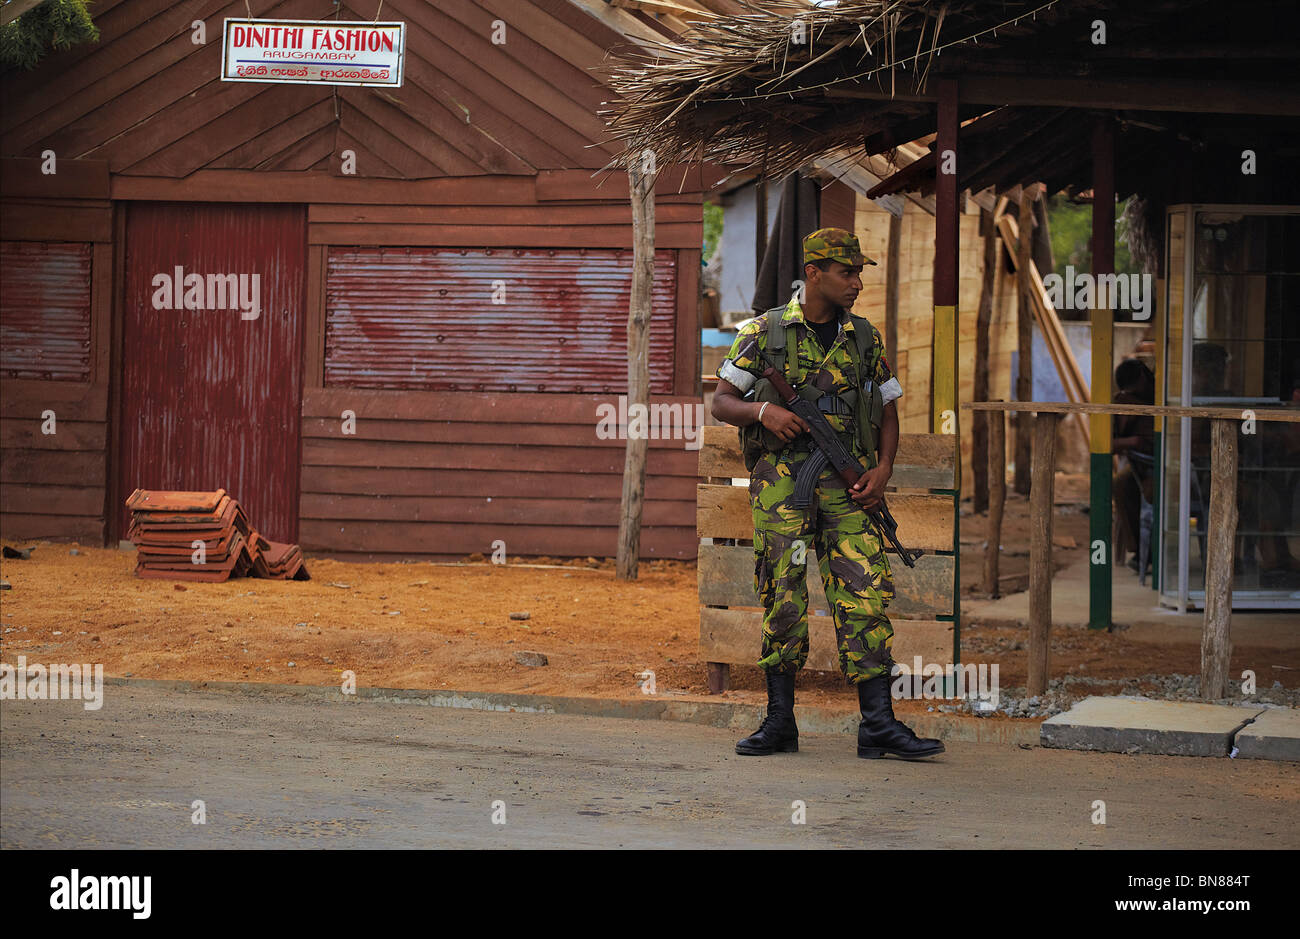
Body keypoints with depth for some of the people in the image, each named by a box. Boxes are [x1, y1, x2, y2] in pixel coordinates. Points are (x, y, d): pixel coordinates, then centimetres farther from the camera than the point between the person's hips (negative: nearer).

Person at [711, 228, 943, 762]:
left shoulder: (865, 340, 12)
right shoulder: (764, 332, 4)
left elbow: (887, 413, 17)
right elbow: (721, 402, 6)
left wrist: (882, 469, 0)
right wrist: (762, 410, -15)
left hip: (847, 483, 2)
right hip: (780, 477, -2)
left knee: (864, 595, -7)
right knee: (783, 598, -2)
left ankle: (878, 724, -9)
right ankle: (780, 722, 7)